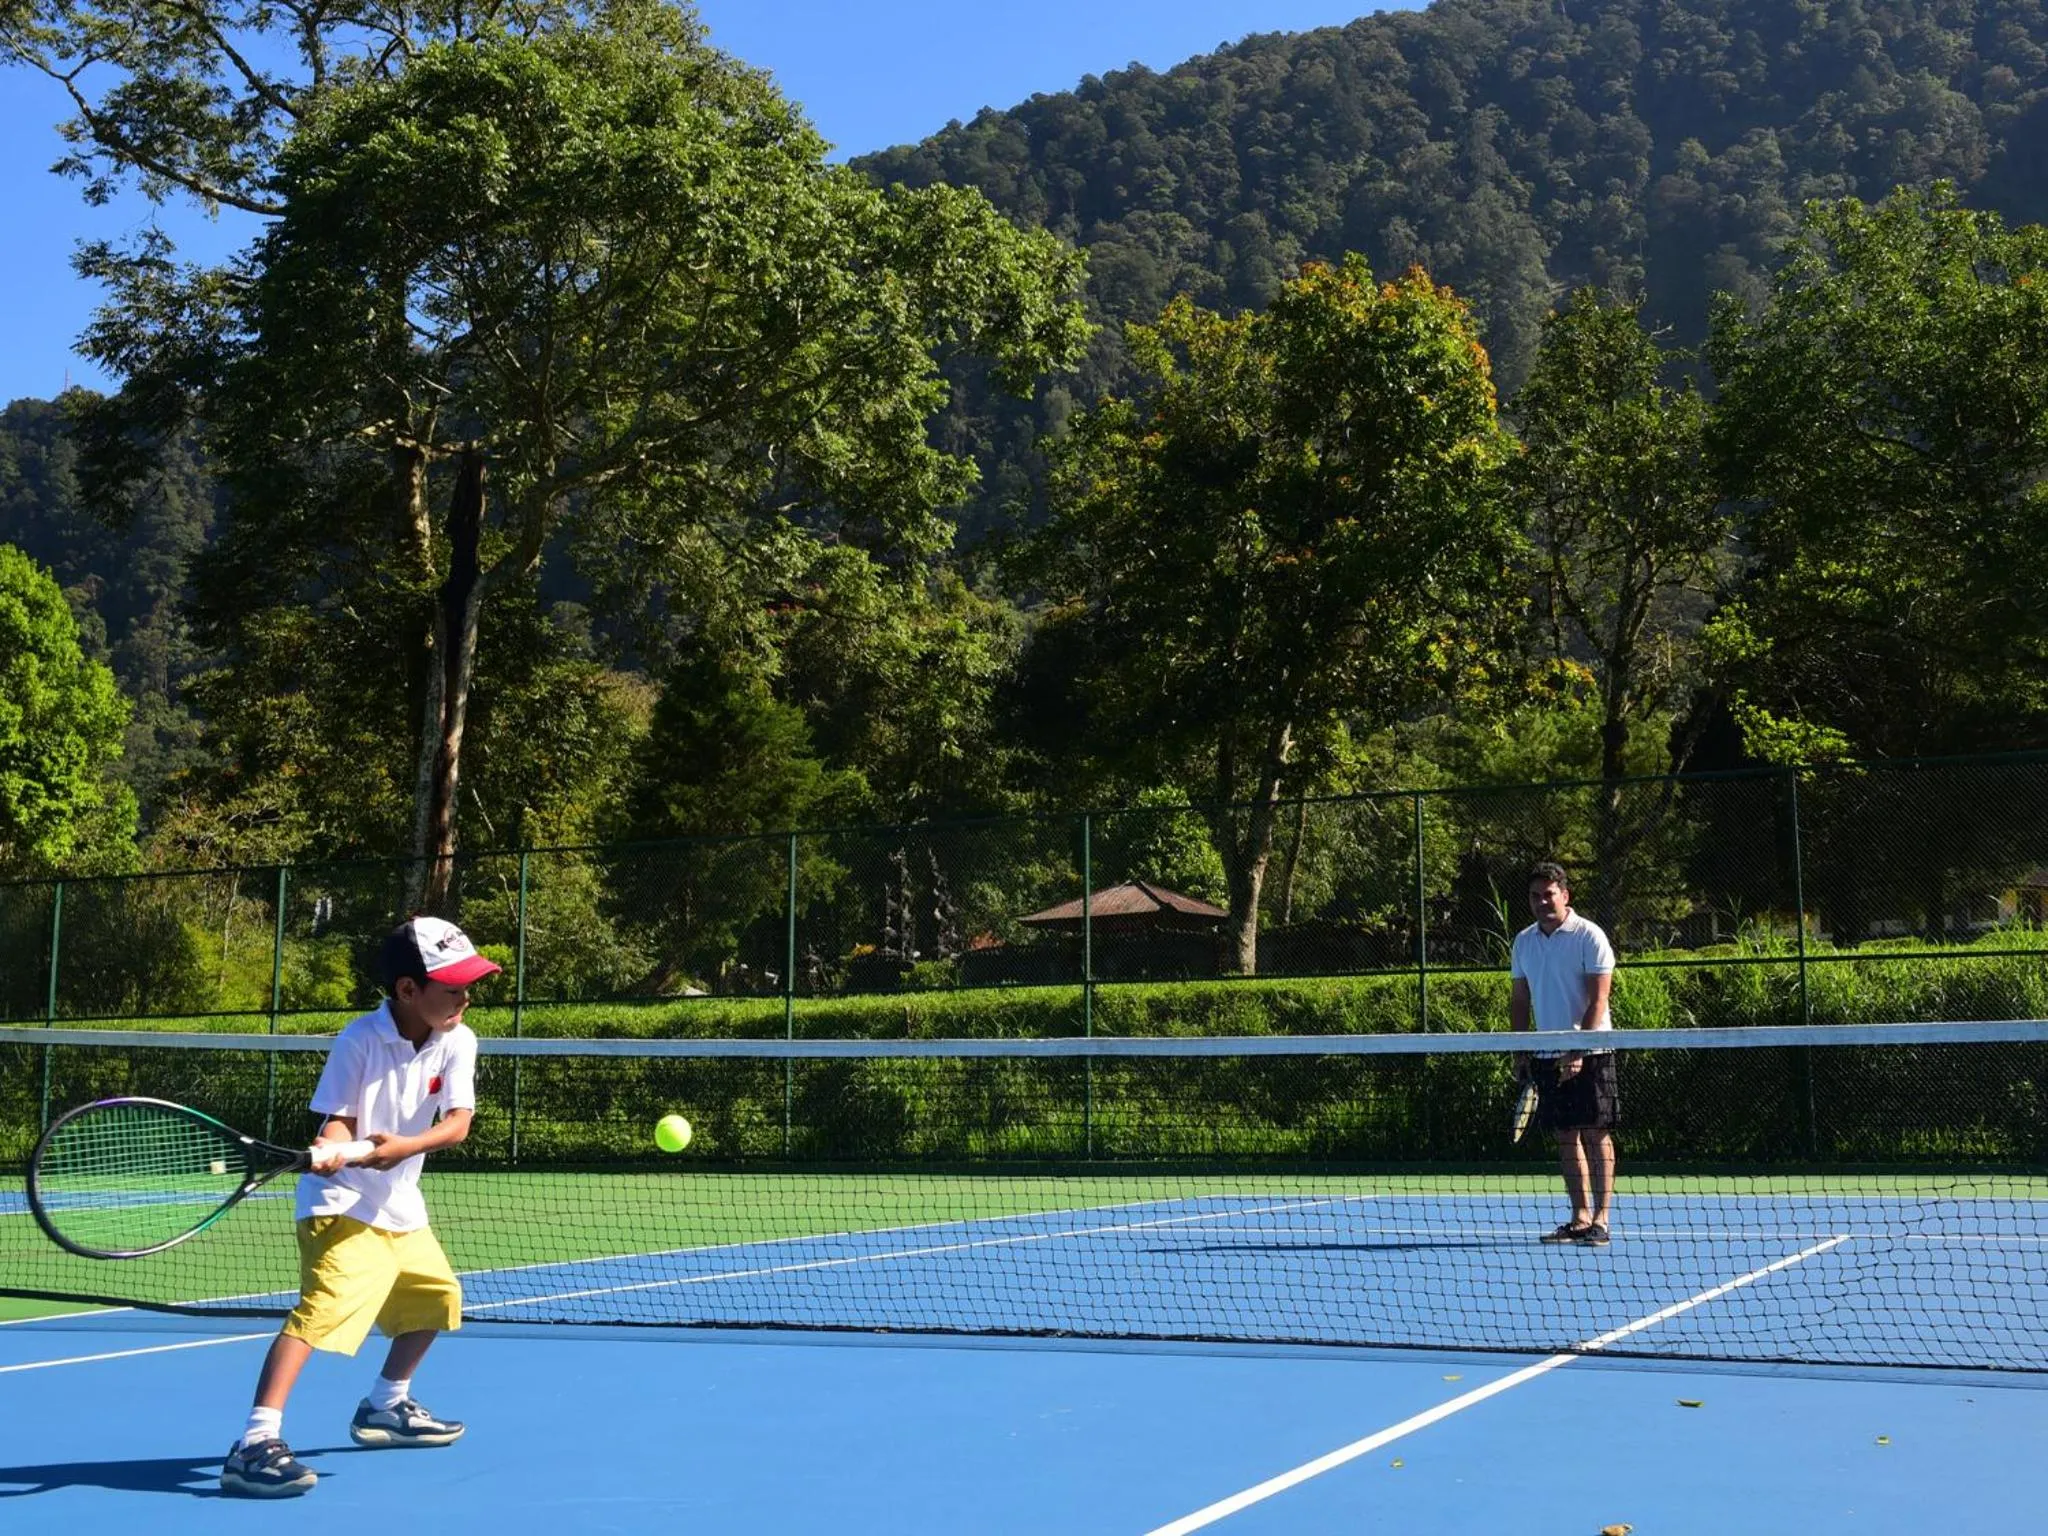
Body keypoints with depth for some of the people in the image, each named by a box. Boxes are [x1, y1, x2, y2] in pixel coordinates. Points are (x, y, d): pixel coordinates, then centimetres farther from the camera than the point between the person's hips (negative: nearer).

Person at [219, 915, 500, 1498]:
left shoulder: (458, 1043, -5)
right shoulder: (360, 1041, -19)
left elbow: (457, 1122, -15)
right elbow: (338, 1121, -18)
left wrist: (403, 1146, -33)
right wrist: (329, 1149, -41)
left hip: (400, 1205, 8)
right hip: (342, 1204, -8)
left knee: (437, 1297, 22)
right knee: (323, 1305, -27)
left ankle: (385, 1406, 43)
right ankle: (255, 1444, -32)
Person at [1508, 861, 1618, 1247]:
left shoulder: (1589, 936, -8)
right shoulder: (1524, 941, 10)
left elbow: (1598, 1001, -13)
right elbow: (1520, 1000, 15)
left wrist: (1578, 1051, -20)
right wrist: (1520, 1049, 6)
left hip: (1589, 1053, -5)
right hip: (1547, 1054, 6)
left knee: (1596, 1134, -4)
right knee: (1566, 1137, 7)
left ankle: (1600, 1219, -3)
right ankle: (1580, 1217, 12)